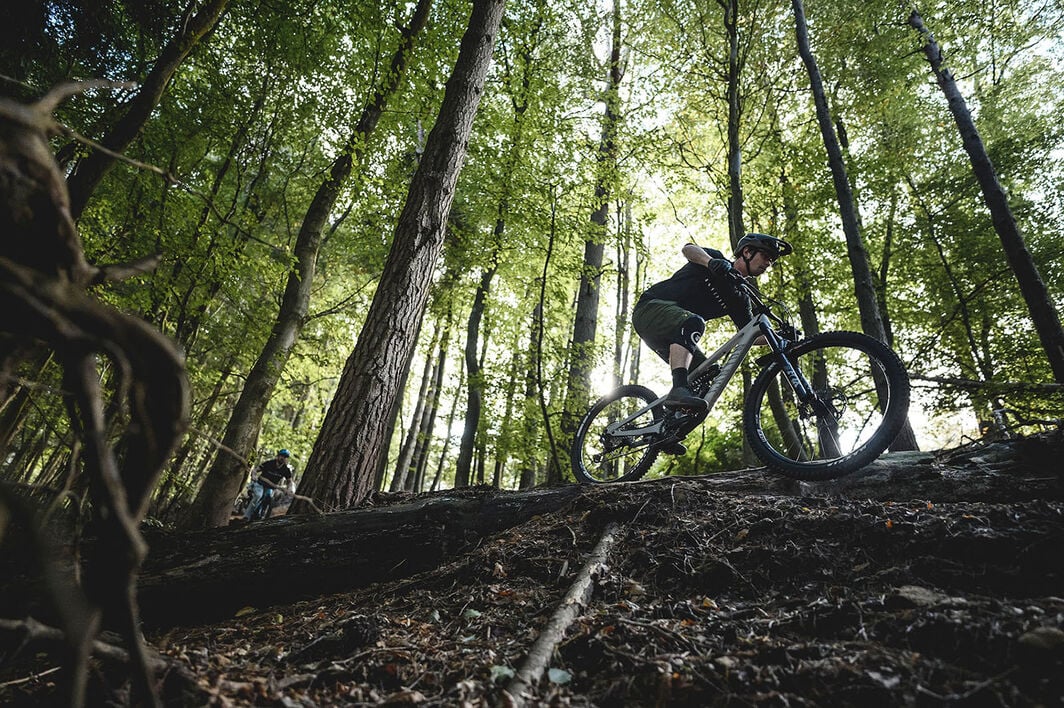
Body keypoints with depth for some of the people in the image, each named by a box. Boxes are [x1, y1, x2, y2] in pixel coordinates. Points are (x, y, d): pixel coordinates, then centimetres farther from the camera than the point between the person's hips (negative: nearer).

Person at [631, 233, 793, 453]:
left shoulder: (739, 297, 14)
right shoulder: (716, 260, 0)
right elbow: (688, 249, -20)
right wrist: (711, 262, -40)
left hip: (676, 333, 7)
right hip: (651, 307, -7)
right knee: (693, 322, -36)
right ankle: (679, 390, -51)